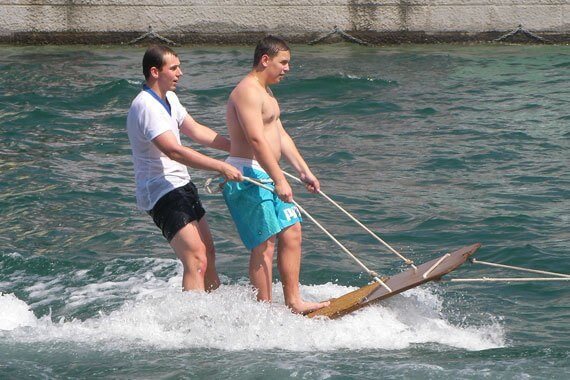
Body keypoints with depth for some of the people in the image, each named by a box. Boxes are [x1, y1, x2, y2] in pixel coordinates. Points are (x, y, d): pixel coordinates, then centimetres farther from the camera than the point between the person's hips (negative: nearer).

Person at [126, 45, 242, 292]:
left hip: (181, 185, 10)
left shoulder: (169, 98, 10)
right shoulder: (146, 107, -23)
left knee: (208, 255, 17)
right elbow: (174, 151, -32)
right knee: (196, 260, -19)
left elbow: (195, 131, 21)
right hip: (162, 193, -10)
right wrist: (221, 167, -34)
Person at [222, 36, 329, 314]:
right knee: (265, 243, -11)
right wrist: (279, 181, -28)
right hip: (247, 177, -11)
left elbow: (281, 136, 22)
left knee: (292, 232, 8)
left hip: (266, 177, 11)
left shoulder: (265, 93, 21)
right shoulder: (248, 92, -14)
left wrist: (304, 171, 16)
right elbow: (256, 139, -24)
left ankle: (293, 301, 12)